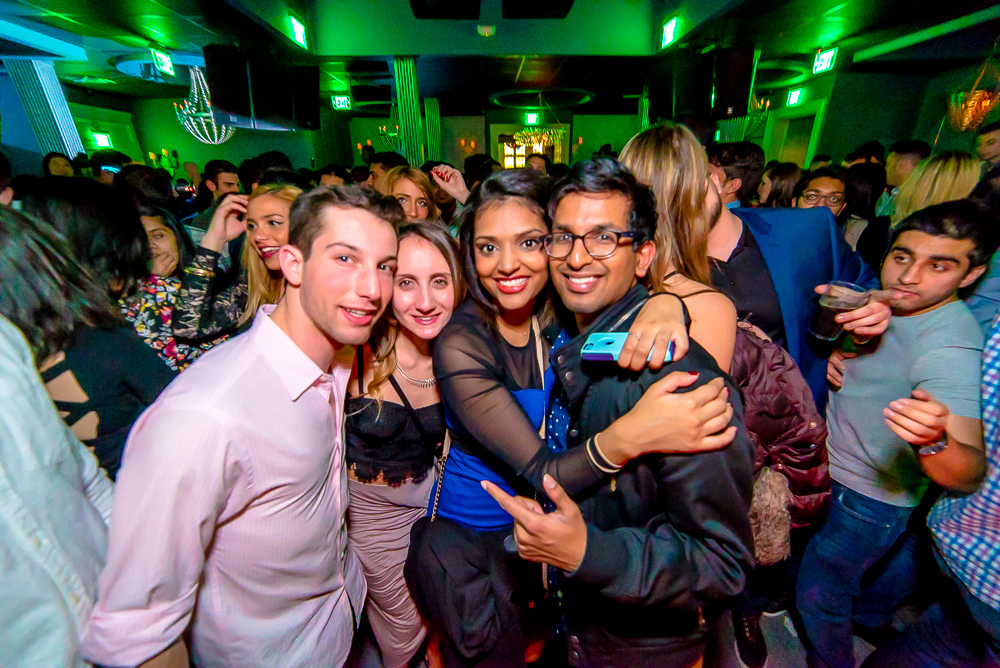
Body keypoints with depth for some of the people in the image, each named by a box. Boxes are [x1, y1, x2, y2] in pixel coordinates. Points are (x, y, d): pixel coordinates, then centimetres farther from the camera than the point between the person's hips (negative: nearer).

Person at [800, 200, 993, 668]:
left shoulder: (948, 345, -33)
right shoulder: (894, 304, -7)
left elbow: (969, 475, -39)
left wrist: (935, 442, -60)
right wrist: (842, 352, -8)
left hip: (866, 498, -8)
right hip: (842, 474, 8)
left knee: (818, 596, 13)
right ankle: (874, 617, 64)